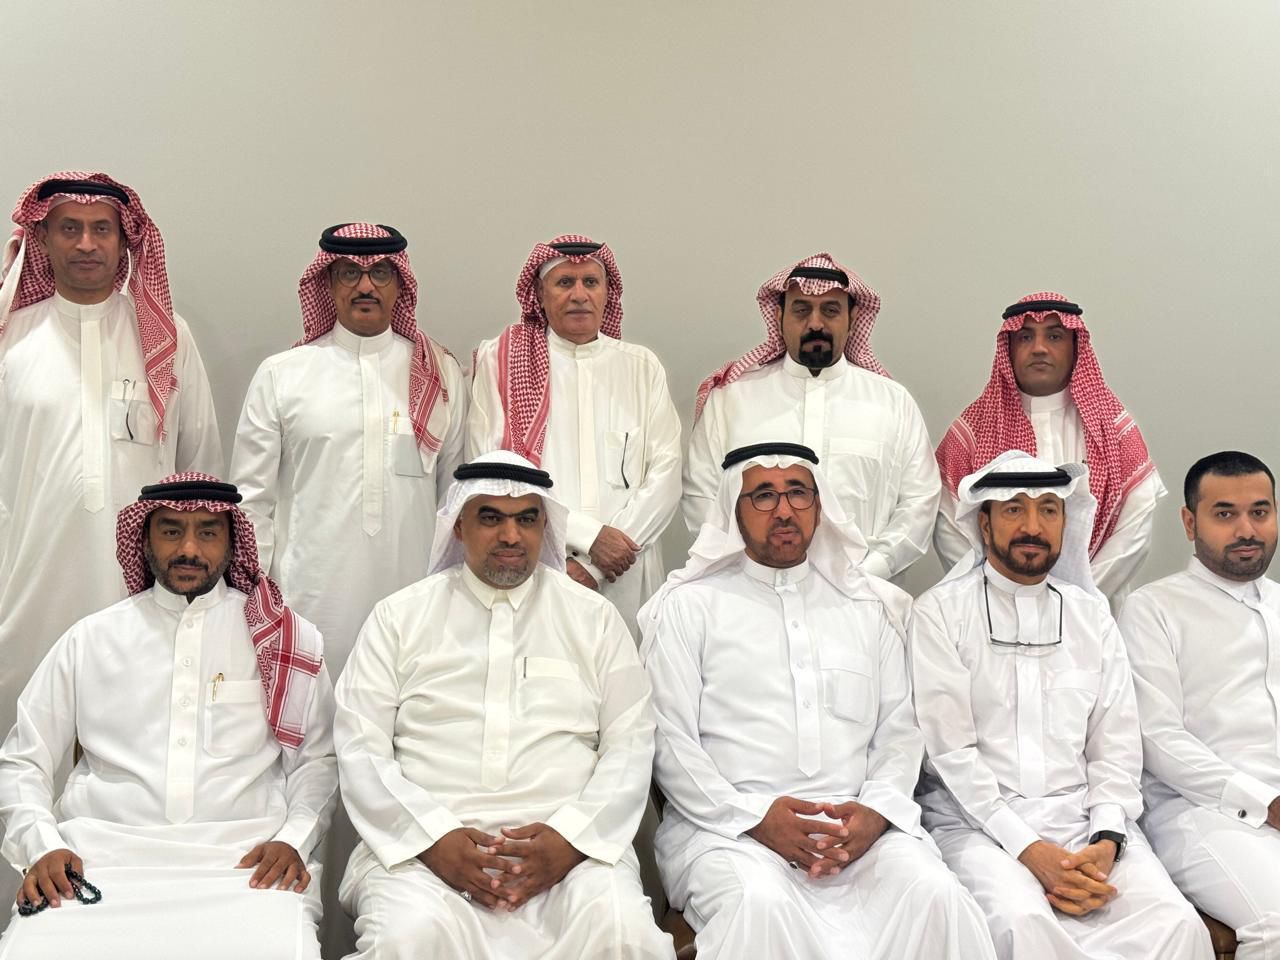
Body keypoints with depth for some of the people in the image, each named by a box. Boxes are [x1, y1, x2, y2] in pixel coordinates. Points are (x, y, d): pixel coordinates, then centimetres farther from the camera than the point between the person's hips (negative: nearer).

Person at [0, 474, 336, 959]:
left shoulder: (287, 638, 11)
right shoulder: (90, 639, 13)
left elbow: (317, 759, 14)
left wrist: (293, 839, -4)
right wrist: (43, 846, -4)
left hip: (244, 860, -1)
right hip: (103, 856, 1)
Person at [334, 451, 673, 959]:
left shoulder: (594, 617, 12)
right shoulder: (398, 616, 10)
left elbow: (629, 746, 6)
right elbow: (360, 747, 3)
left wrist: (569, 838, -11)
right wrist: (434, 838, -12)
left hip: (567, 844, 1)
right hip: (425, 843, 0)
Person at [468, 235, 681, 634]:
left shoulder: (643, 366, 9)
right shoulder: (500, 361, 4)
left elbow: (665, 473, 1)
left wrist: (590, 567, -9)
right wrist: (588, 536, -12)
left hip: (625, 577, 2)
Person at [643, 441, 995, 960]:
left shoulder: (870, 605, 18)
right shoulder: (690, 605, 8)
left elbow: (899, 728, 12)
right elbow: (669, 738, 0)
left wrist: (875, 810, -8)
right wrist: (755, 817, -13)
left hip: (855, 824, 3)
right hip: (728, 825, -3)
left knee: (935, 896, -26)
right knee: (762, 905, -35)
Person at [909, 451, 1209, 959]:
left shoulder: (1092, 614, 14)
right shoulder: (941, 611, 0)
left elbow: (1116, 746, 8)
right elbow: (950, 748, -7)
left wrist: (1106, 842, -10)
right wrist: (1028, 849, -16)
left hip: (1081, 817, 4)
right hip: (980, 820, -4)